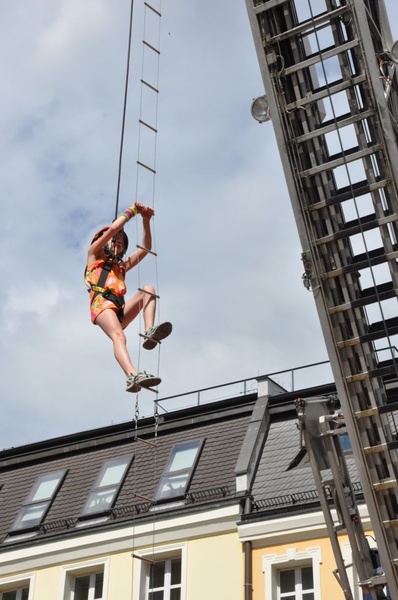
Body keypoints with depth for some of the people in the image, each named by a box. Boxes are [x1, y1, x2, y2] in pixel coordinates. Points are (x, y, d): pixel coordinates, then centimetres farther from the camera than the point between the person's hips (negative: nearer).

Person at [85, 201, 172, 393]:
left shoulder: (121, 267, 37)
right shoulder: (94, 255, 24)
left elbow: (145, 248, 28)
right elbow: (112, 229, 9)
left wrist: (146, 221, 19)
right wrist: (131, 211, 20)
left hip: (120, 310, 6)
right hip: (101, 304, -6)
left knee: (148, 289, -12)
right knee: (119, 336, -33)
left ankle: (149, 332, -34)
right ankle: (133, 376, -58)